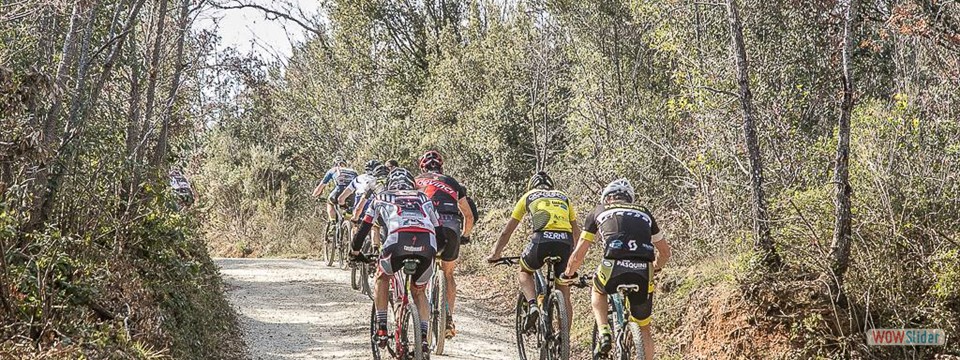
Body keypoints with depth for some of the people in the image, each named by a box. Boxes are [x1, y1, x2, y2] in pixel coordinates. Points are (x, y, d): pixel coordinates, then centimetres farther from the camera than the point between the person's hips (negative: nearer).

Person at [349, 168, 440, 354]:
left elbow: (363, 229, 34)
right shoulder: (424, 198, 36)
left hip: (398, 240, -2)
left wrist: (355, 253, 49)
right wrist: (433, 253, 51)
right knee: (419, 292, 26)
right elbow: (438, 229, 35)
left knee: (382, 277, 29)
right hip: (427, 246, 2)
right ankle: (423, 337, 10)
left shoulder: (382, 197, 32)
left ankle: (381, 329, 20)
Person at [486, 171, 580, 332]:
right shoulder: (563, 197, 32)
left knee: (524, 271, 26)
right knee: (564, 294, 14)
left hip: (542, 238, -2)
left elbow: (507, 231, 29)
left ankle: (533, 305, 1)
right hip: (565, 240, 2)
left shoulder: (528, 196, 26)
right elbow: (576, 231, 34)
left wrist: (495, 254, 39)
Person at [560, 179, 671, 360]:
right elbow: (665, 253, 35)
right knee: (644, 329, 22)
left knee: (598, 291, 34)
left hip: (614, 267, -2)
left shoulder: (599, 212, 22)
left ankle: (604, 334, 14)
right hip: (643, 273, 2)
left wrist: (568, 274, 40)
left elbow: (578, 255, 21)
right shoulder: (644, 213, 29)